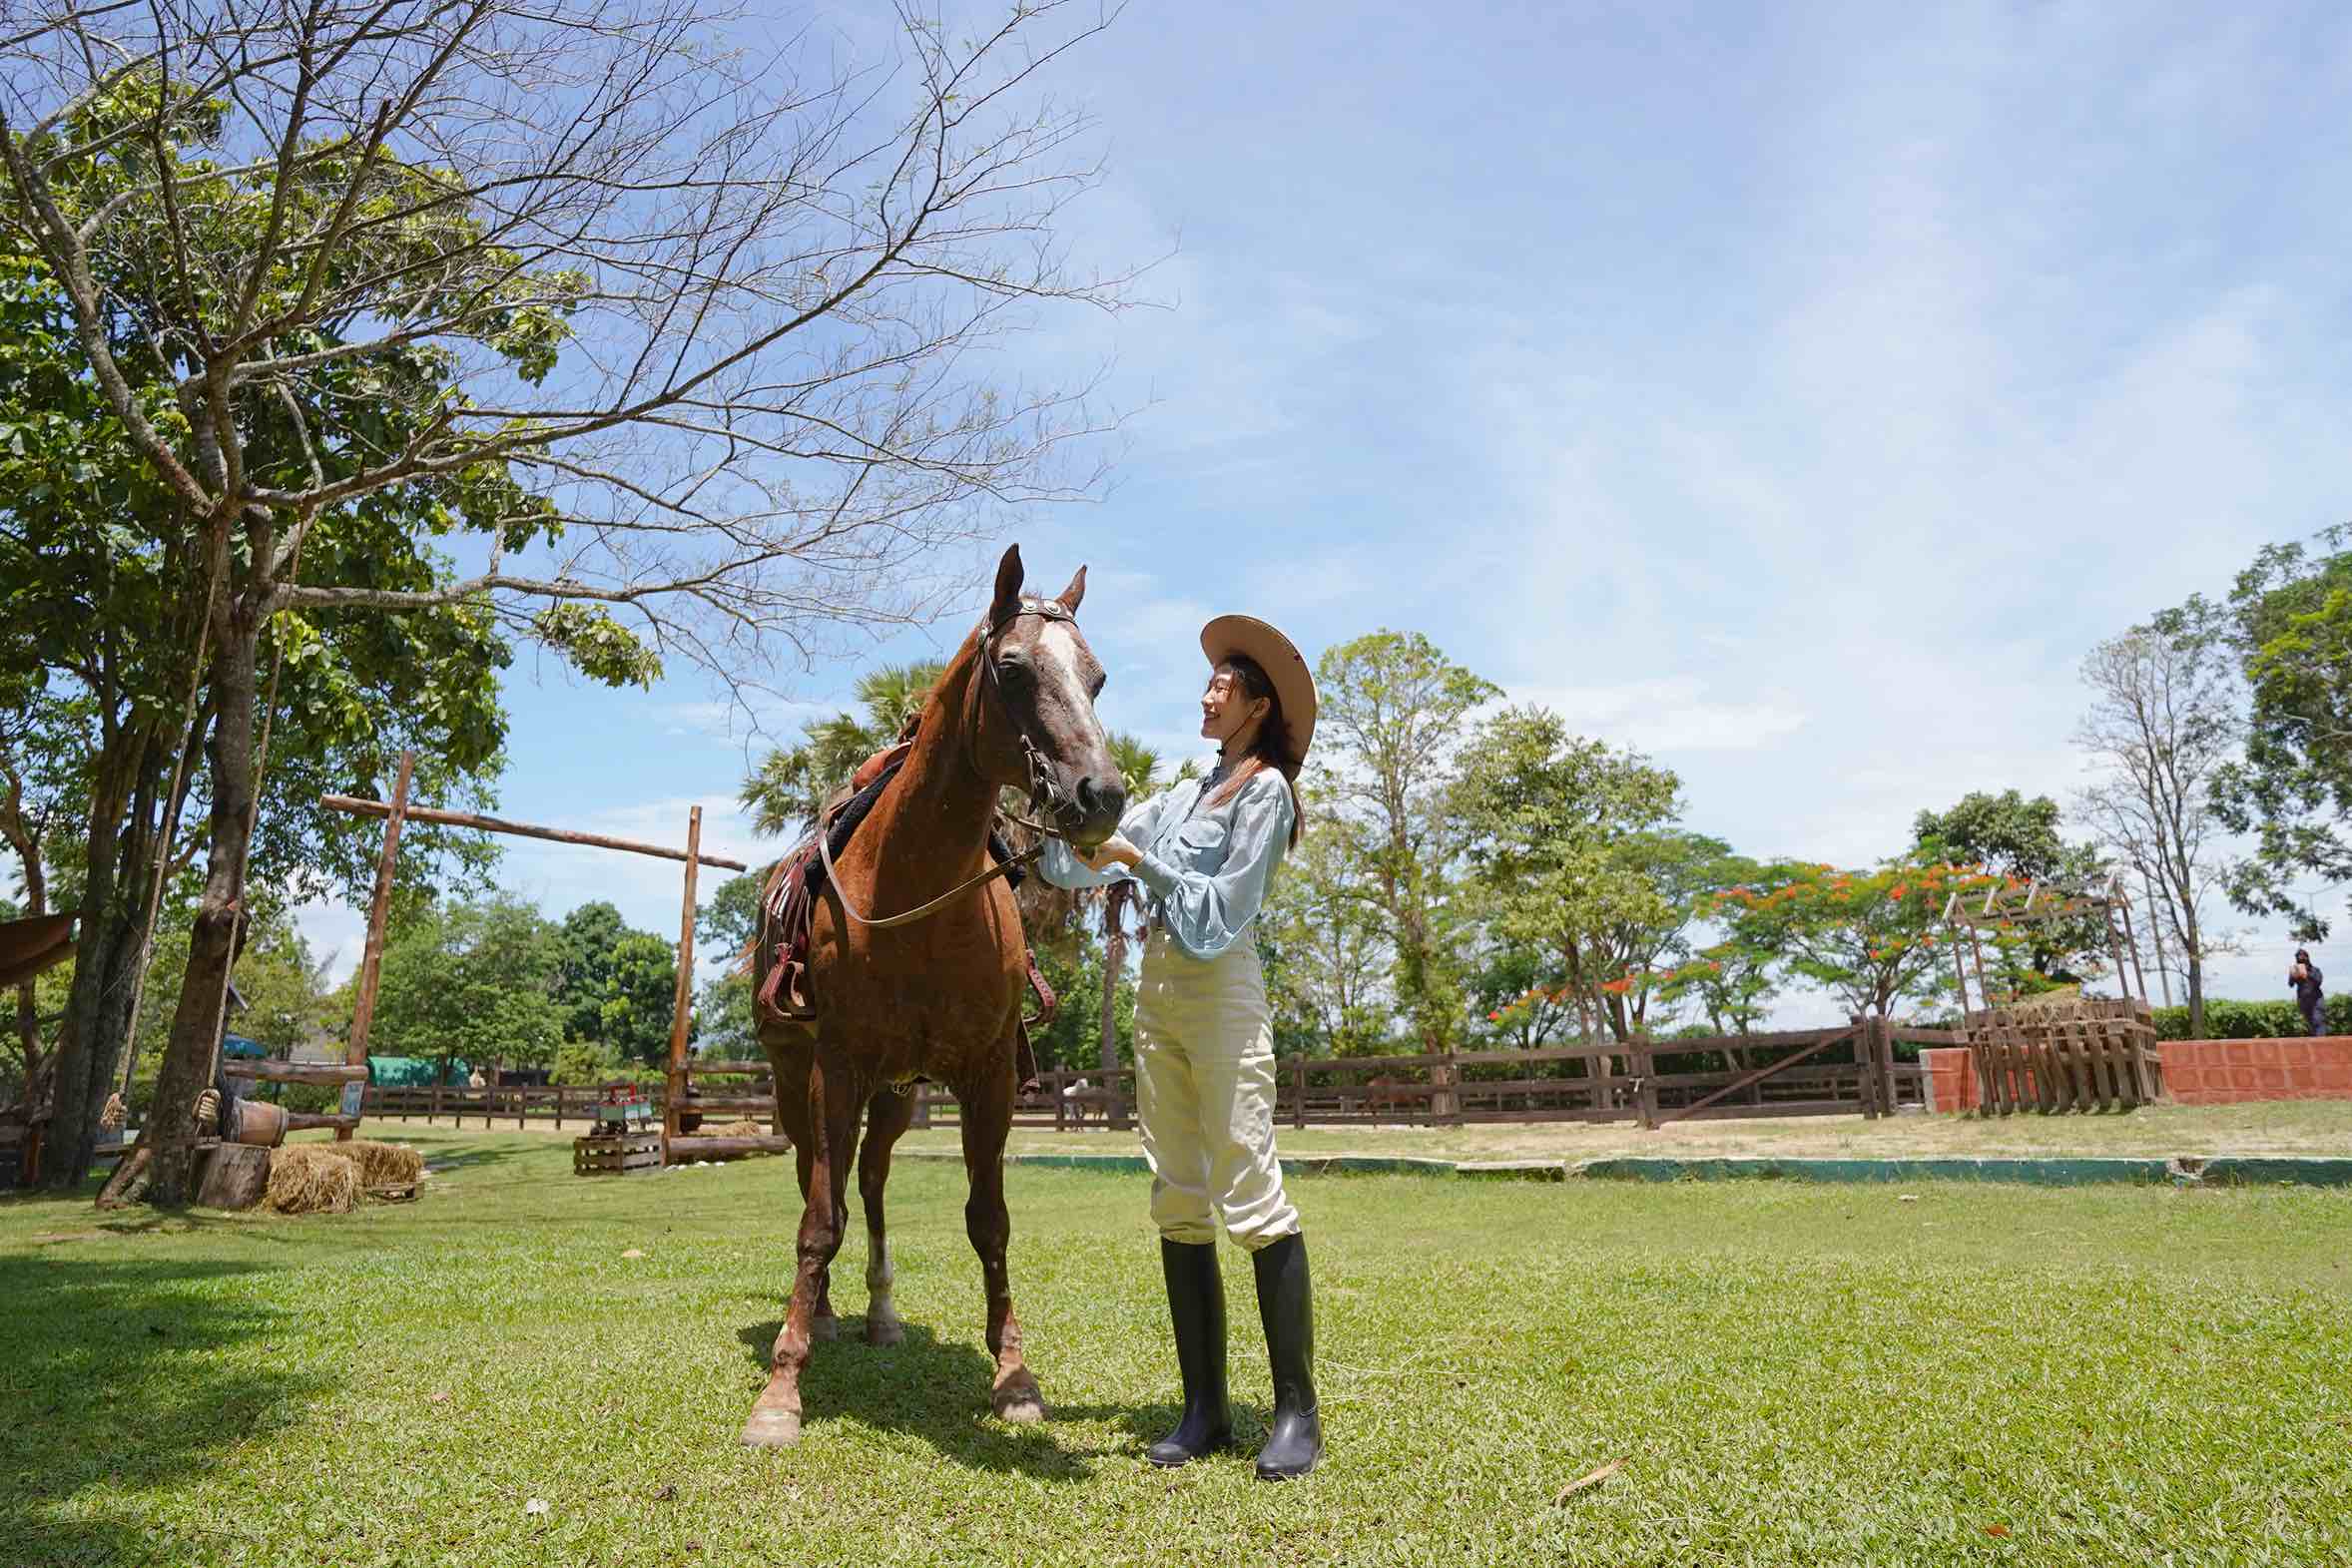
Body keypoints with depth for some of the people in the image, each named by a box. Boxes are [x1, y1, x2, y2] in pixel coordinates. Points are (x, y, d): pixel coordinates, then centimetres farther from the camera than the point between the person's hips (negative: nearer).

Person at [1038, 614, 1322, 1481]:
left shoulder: (1265, 791, 0)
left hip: (1221, 989, -7)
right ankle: (1205, 1407, 11)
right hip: (1156, 993, 7)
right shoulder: (1181, 795, 20)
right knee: (1177, 1202, 5)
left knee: (1251, 1195, -10)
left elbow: (1223, 908, -9)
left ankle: (1297, 1411, -2)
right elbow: (1081, 860, 17)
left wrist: (1137, 860, -15)